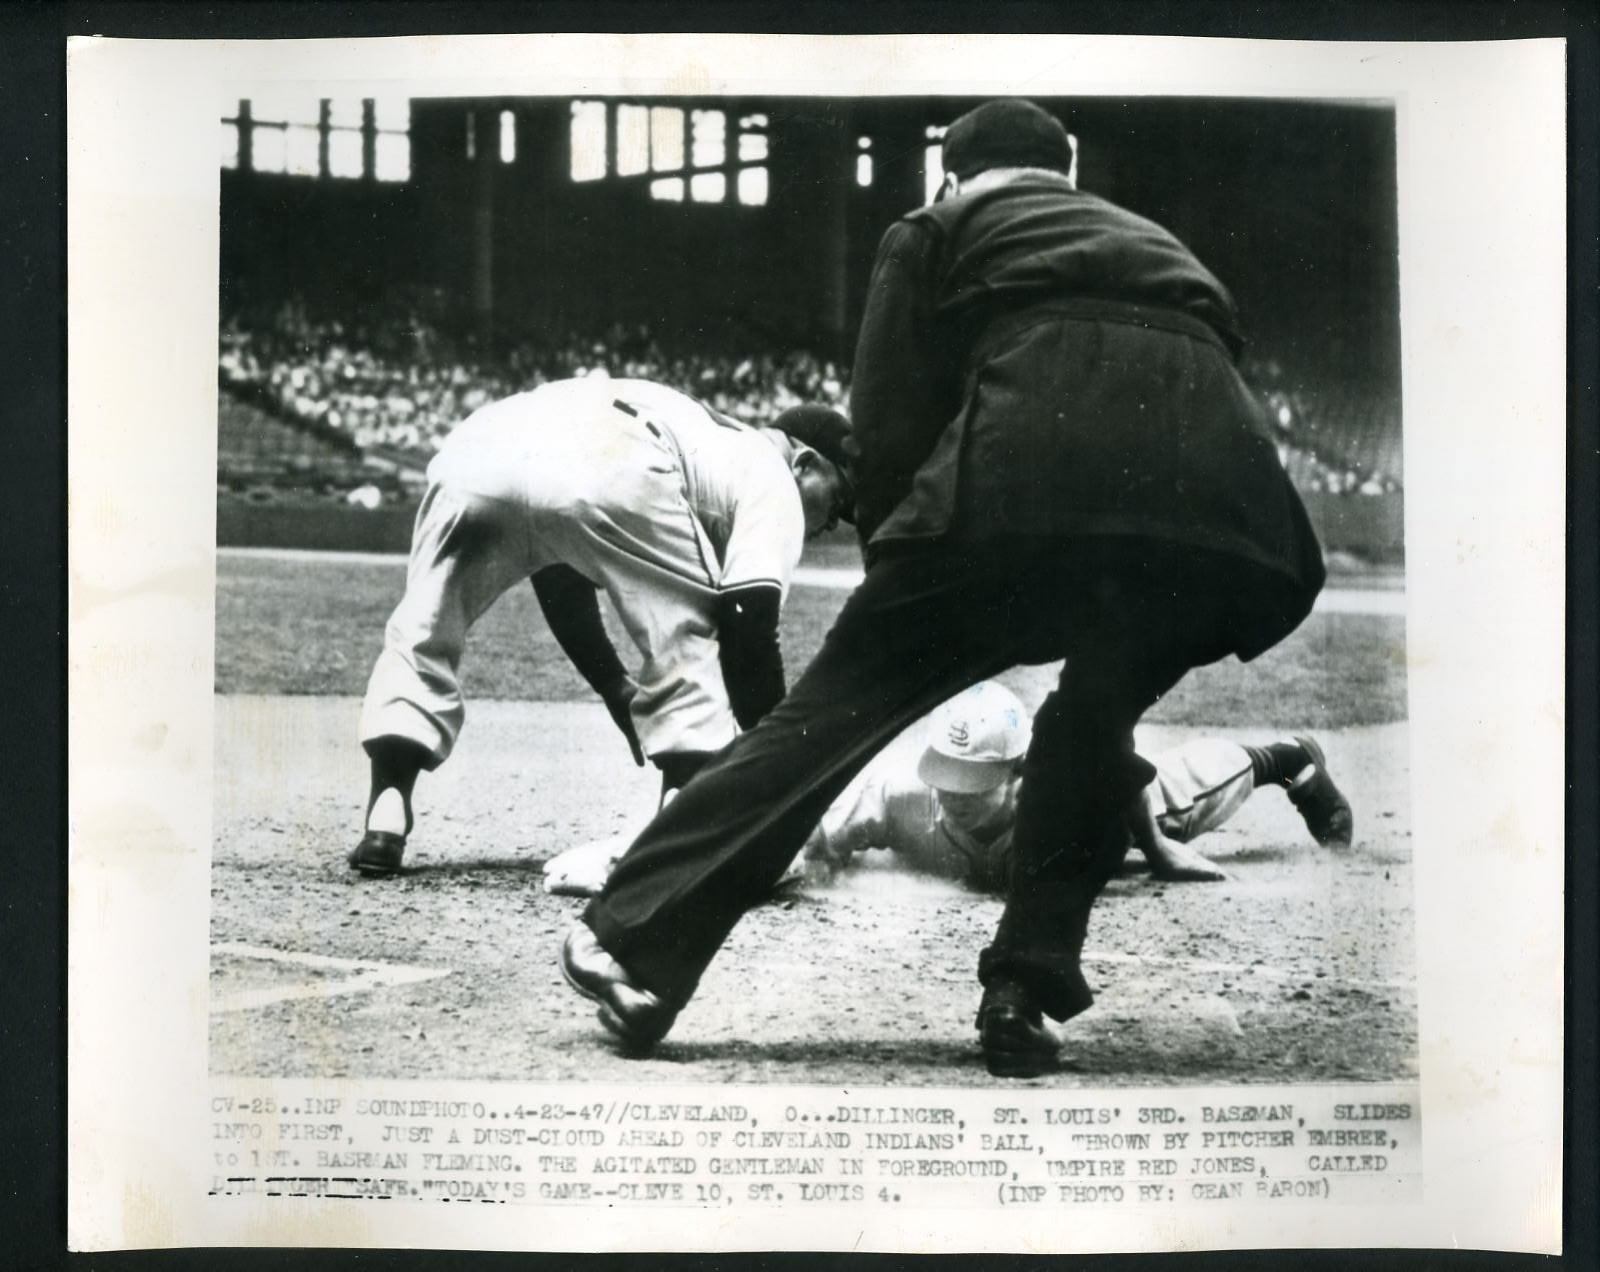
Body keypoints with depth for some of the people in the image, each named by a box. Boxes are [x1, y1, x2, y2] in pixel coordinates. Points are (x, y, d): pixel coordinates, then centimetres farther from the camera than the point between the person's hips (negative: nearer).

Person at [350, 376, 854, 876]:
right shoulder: (771, 477, 23)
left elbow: (557, 573, 41)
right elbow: (751, 633, 10)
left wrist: (618, 690, 43)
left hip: (478, 445, 7)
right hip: (608, 471, -6)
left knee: (420, 632, 23)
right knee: (689, 644, 13)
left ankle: (383, 831, 13)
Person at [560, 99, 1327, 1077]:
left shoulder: (937, 230, 27)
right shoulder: (1154, 239, 40)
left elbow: (890, 428, 15)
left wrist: (899, 575, 27)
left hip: (1027, 472, -3)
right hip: (1216, 480, 4)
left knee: (838, 706, 6)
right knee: (1093, 722, 25)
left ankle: (637, 952, 8)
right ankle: (1026, 997, 19)